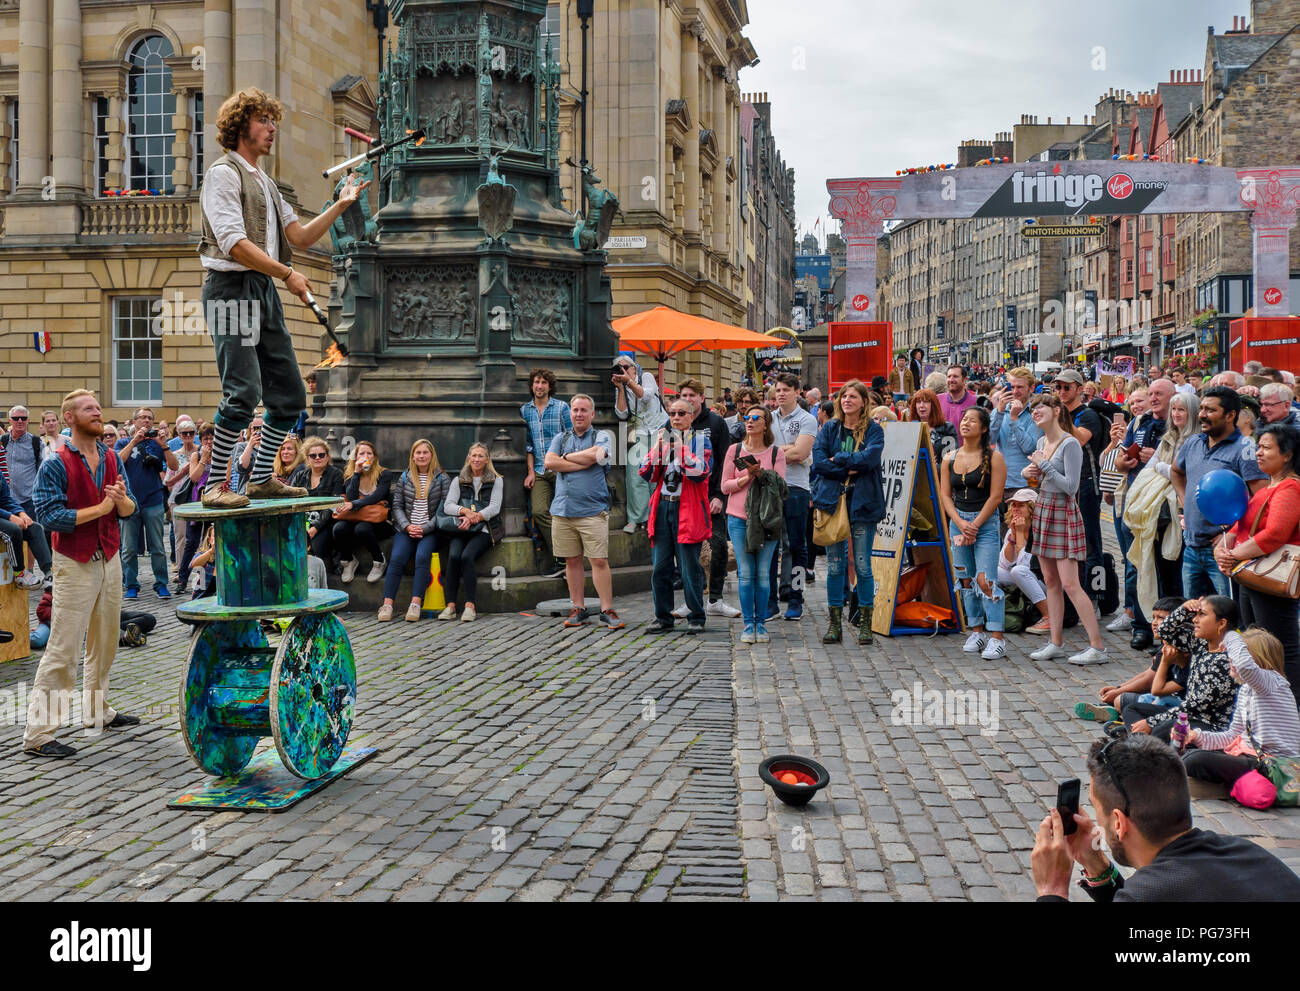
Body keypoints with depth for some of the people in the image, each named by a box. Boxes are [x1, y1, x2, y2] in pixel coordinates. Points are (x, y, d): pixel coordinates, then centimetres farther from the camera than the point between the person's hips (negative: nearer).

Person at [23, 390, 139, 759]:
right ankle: (38, 733, -3)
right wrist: (100, 508, -20)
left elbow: (130, 510, 7)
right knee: (62, 648, -8)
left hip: (110, 559, 7)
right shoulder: (56, 465, -11)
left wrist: (121, 499, -16)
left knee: (105, 641, 16)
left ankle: (97, 711, 31)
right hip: (75, 565, -7)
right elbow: (48, 515, -19)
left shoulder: (111, 460, 8)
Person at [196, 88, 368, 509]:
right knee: (244, 391, -19)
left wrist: (341, 204, 8)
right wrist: (287, 274, -18)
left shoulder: (265, 183, 23)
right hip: (232, 287, -9)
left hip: (265, 290, 9)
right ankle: (214, 486, -12)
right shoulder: (224, 173, -5)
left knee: (290, 394, 7)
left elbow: (300, 237, 17)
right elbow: (235, 244, -16)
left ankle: (261, 479, 18)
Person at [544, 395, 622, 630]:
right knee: (572, 560, 7)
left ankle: (607, 610, -1)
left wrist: (567, 457, 0)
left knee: (599, 560, -6)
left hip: (592, 511, -3)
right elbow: (549, 463, -1)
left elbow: (595, 455, -15)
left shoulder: (602, 437, 7)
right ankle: (579, 609, 15)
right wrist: (583, 463, -7)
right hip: (562, 510, 4)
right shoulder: (561, 438, 17)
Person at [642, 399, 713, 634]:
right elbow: (646, 474, 7)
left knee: (689, 567, -3)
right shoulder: (663, 438, 16)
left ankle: (696, 618, 8)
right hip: (662, 508, 4)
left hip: (688, 510, -4)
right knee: (660, 566, 4)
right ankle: (663, 617, 13)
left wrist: (681, 448, -15)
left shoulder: (701, 440, 4)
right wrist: (657, 447, -4)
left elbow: (701, 472, -13)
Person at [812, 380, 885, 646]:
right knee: (834, 565, 3)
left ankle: (865, 623, 9)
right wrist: (849, 469, -10)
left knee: (862, 566, -1)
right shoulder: (829, 429, 10)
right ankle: (835, 623, 10)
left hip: (862, 503, -2)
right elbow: (818, 461, -2)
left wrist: (838, 459, -9)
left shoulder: (874, 430, 3)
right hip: (832, 501, 2)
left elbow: (870, 458, -15)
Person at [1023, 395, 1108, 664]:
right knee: (1050, 581, 9)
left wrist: (1044, 465, -16)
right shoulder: (1042, 442, 11)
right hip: (1043, 511, 8)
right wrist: (1031, 472, 3)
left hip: (1063, 513, -8)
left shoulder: (1070, 444, -15)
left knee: (1070, 584, -11)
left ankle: (1097, 647, -7)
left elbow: (1071, 487, -20)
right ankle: (1056, 643, 15)